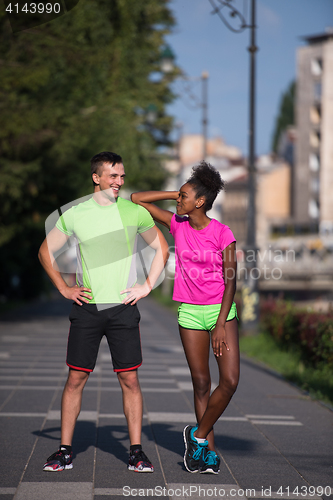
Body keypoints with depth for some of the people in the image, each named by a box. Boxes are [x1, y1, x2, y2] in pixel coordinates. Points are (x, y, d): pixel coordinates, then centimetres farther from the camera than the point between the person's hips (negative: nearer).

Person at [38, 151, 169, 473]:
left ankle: (136, 451, 7)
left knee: (129, 379, -1)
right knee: (76, 378, 0)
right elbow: (46, 252, 13)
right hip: (86, 306, 0)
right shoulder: (75, 214, 2)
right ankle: (65, 451, 8)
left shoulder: (135, 212, 3)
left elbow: (161, 248, 14)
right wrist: (63, 289, 5)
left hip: (123, 307, 0)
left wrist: (147, 286, 4)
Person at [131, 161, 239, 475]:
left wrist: (221, 324, -14)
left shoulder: (222, 233, -7)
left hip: (221, 310, -2)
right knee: (201, 383, 3)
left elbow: (230, 281, -8)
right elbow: (136, 200, 7)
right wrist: (175, 195, 1)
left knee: (230, 380, -13)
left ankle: (198, 435, 6)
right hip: (190, 312, 2)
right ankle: (209, 451, 11)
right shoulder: (177, 225, 3)